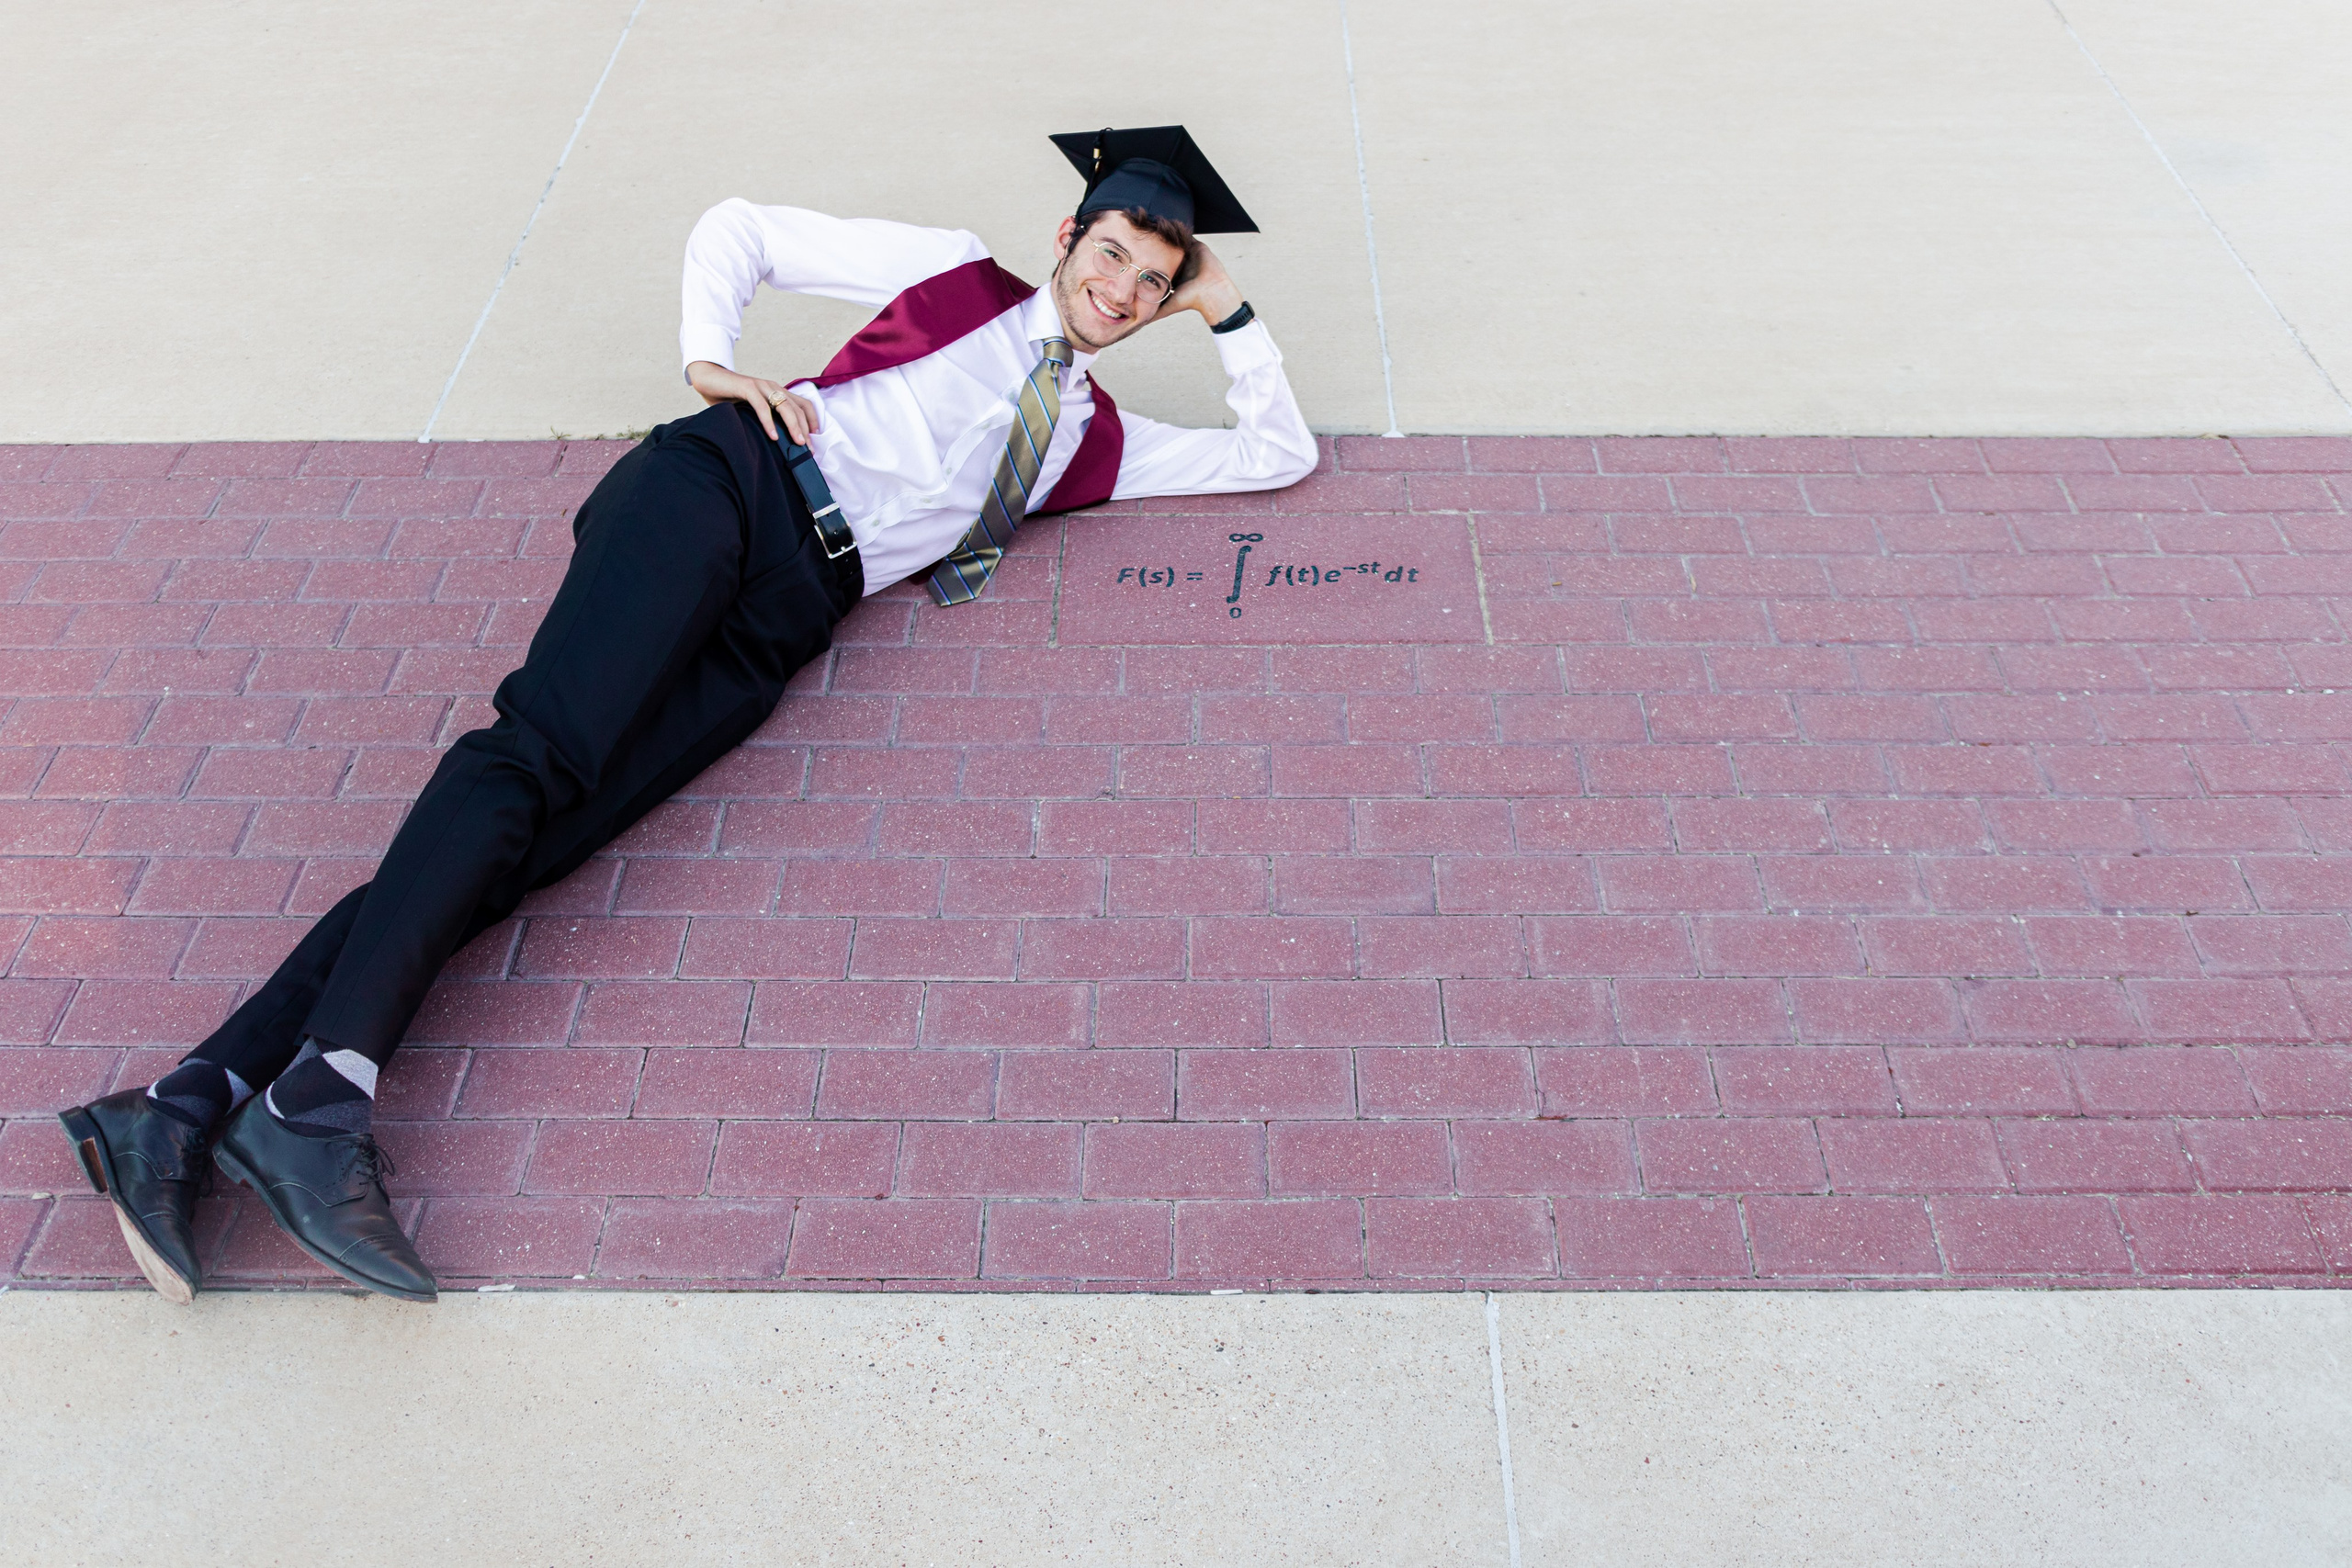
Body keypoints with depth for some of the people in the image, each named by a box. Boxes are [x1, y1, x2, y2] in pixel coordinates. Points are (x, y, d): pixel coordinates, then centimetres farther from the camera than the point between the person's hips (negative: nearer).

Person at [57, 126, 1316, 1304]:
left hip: (778, 624, 2)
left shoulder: (1093, 440, 27)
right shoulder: (961, 273, 20)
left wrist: (1224, 308, 27)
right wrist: (710, 360, 3)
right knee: (540, 746, -28)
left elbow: (1278, 455, 33)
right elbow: (740, 229, 21)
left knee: (525, 836, -18)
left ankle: (193, 1108, -25)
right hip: (727, 488, -2)